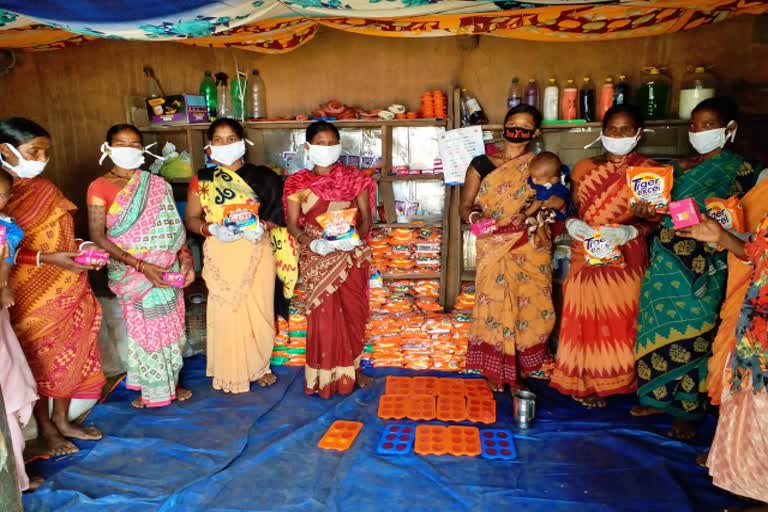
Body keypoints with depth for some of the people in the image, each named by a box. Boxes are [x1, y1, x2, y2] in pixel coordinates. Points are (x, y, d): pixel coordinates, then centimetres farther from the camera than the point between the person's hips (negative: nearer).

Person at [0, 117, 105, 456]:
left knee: (68, 354, 12)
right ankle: (45, 429, 25)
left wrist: (82, 249, -4)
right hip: (29, 295, -6)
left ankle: (62, 421, 30)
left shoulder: (45, 189, 7)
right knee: (38, 359, 7)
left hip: (65, 291, 6)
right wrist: (46, 259, -24)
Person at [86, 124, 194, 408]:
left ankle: (170, 381, 29)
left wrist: (185, 258, -11)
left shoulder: (157, 185, 4)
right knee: (144, 328, 6)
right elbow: (98, 237, -13)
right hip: (131, 272, -3)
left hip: (166, 269, 3)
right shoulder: (100, 187, -7)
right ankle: (150, 388, 24)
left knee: (170, 325, 10)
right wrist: (141, 265, -20)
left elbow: (173, 227, 5)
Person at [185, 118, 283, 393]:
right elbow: (191, 219, 4)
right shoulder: (202, 180, 3)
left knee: (259, 308, 7)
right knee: (226, 311, 2)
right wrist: (212, 229, -16)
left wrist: (262, 226, -16)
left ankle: (259, 366, 26)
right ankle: (231, 373, 18)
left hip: (256, 252, 1)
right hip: (222, 254, 0)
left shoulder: (260, 177, 3)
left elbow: (277, 213, 4)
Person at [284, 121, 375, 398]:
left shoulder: (354, 178, 1)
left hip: (352, 256, 1)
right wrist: (312, 243, -19)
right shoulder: (297, 183, 1)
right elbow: (292, 224, -1)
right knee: (322, 316, 1)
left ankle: (354, 368, 26)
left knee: (353, 313, 8)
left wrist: (356, 236, -19)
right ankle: (324, 375, 15)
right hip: (317, 259, -1)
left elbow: (366, 217, 1)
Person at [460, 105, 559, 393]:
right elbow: (465, 206, -1)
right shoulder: (481, 164, 1)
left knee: (529, 307, 4)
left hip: (532, 251, 2)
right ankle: (494, 371, 18)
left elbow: (559, 201, 8)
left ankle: (518, 371, 20)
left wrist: (549, 204, -15)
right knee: (495, 307, 0)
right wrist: (475, 217, -23)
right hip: (496, 249, -2)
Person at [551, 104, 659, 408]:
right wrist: (571, 223, -10)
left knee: (618, 321, 5)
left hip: (625, 260, -1)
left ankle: (610, 381, 23)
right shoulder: (584, 168, 7)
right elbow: (572, 209, 12)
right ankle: (581, 381, 17)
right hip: (585, 257, 1)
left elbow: (656, 220, -1)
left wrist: (631, 231, -20)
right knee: (583, 319, 3)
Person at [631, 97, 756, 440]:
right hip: (666, 261, 6)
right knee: (660, 329, 11)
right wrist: (648, 211, -9)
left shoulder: (740, 170, -4)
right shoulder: (682, 166, 12)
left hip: (702, 267, -5)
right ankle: (659, 397, 28)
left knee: (692, 336, 2)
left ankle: (688, 411, 18)